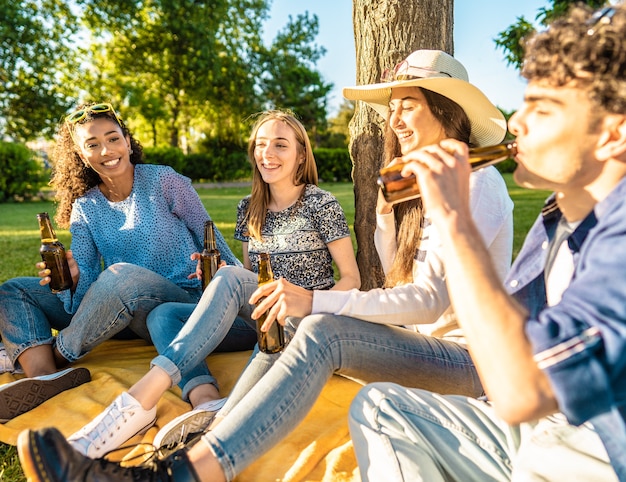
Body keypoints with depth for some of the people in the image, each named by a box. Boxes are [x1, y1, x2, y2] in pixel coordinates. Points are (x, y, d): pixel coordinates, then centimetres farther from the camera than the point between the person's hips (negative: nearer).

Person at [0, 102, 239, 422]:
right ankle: (43, 377, -29)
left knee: (121, 275, -38)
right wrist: (73, 278, -25)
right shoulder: (84, 207, 6)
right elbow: (85, 279, -2)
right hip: (121, 312, 6)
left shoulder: (163, 181, -5)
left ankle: (54, 359, -15)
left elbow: (210, 239, 1)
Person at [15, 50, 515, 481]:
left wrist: (318, 301, -33)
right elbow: (396, 277, 16)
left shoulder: (478, 182, -12)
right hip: (423, 342, 8)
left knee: (321, 332, -33)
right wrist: (386, 209, 1)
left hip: (470, 358, -8)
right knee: (293, 326, -13)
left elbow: (431, 297, -25)